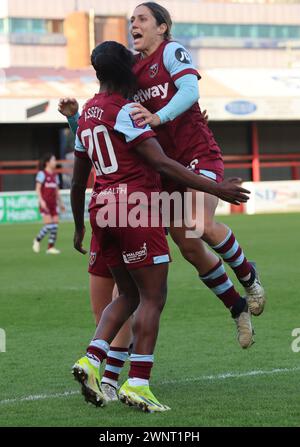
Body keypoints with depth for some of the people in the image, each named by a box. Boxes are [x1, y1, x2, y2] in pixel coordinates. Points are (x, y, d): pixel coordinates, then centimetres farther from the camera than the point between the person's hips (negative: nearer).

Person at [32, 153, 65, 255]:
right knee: (48, 225, -14)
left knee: (55, 226, -1)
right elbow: (38, 189, -10)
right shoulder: (42, 174, -6)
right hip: (45, 203, -7)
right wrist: (41, 201, -21)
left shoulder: (54, 175, 14)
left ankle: (51, 247, 4)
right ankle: (37, 240, 9)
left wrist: (61, 203, 16)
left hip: (53, 203, 7)